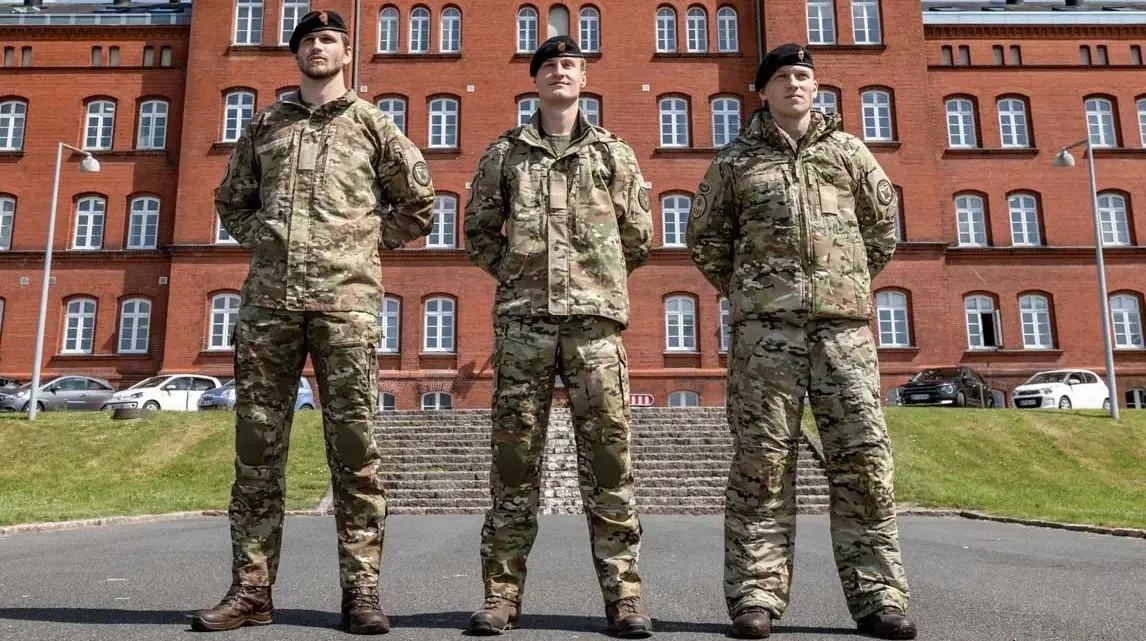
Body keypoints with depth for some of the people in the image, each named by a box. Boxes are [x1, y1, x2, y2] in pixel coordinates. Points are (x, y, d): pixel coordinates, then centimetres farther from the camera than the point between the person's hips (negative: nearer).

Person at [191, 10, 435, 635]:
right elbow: (231, 200, 28)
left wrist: (364, 242, 7)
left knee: (353, 446, -3)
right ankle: (251, 587, 12)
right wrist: (263, 239, 11)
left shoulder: (371, 124, 12)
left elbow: (418, 202, 14)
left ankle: (360, 589, 4)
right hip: (268, 297, 3)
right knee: (257, 445, 3)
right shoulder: (264, 124, 20)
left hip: (346, 298, -3)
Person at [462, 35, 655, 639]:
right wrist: (516, 272, 7)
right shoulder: (504, 151, 13)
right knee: (514, 450, 2)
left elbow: (638, 237, 15)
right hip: (521, 317, 1)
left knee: (607, 451, -2)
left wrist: (596, 280, 13)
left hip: (594, 316, 0)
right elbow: (478, 231, 15)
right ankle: (502, 590, 11)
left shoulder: (614, 152, 13)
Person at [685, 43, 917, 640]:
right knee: (761, 460, -2)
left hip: (844, 322, 2)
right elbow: (703, 235, 17)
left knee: (864, 456, -1)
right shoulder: (736, 160, 12)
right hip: (766, 323, -1)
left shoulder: (848, 151, 17)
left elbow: (882, 223, 26)